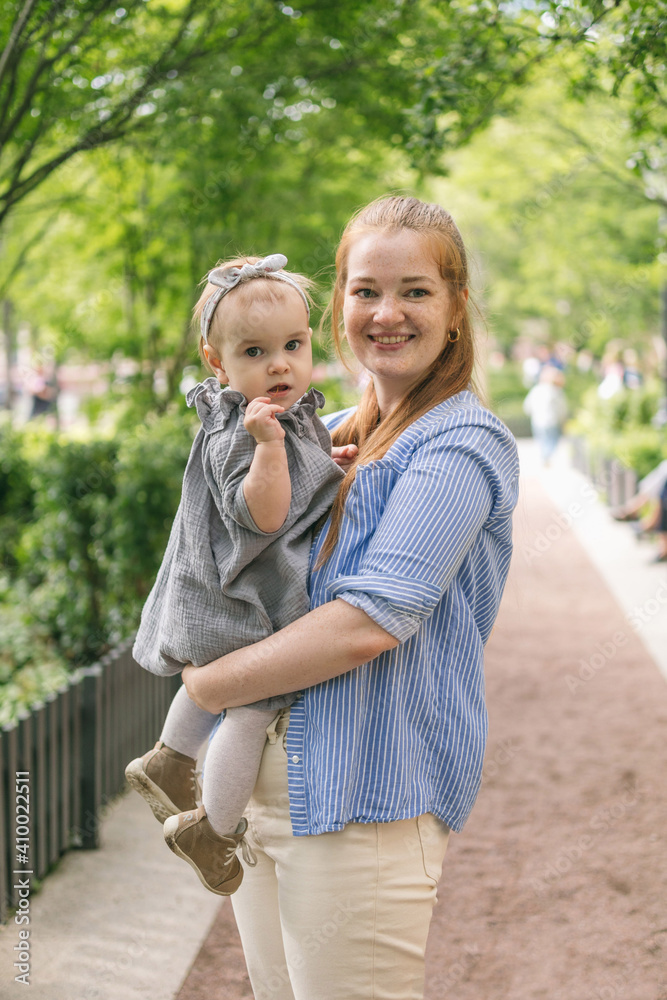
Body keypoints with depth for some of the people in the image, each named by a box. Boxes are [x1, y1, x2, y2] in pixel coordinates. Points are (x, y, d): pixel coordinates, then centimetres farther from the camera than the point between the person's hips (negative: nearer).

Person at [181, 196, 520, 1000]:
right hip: (261, 779, 8)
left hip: (366, 798, -8)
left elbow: (372, 622, -21)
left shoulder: (461, 443, -11)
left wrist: (211, 685, -11)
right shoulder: (332, 435, 13)